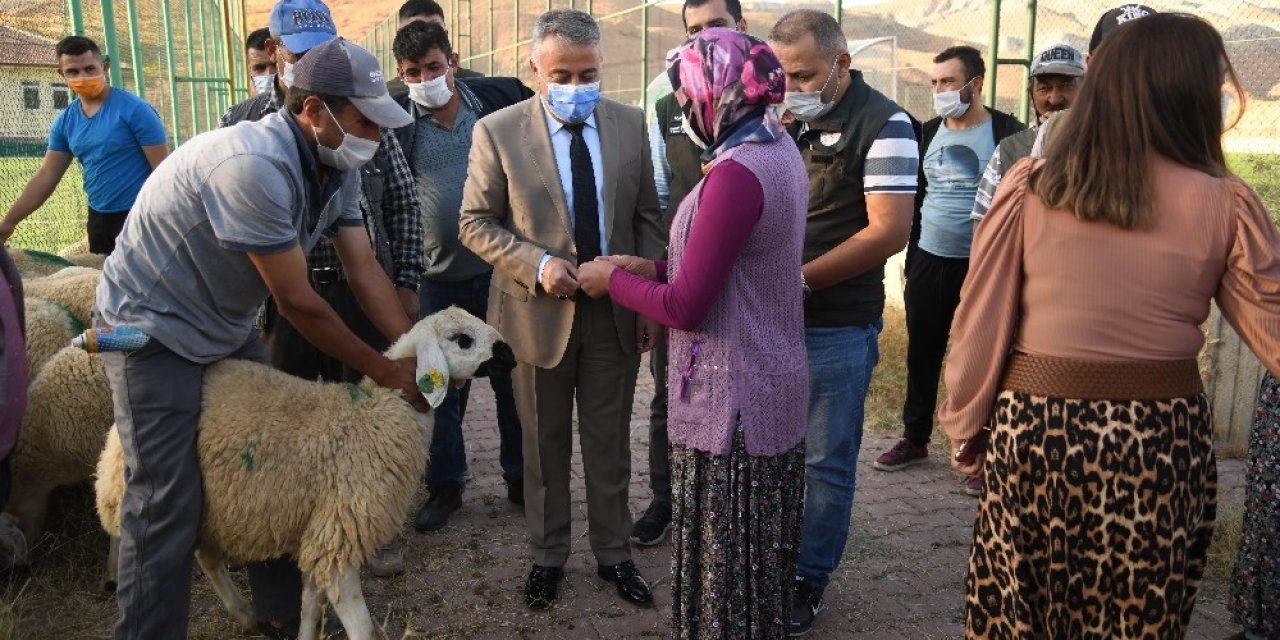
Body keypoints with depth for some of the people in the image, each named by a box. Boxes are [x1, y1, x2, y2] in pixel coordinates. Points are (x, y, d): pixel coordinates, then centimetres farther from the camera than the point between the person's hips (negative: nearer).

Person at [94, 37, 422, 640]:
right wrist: (385, 372, -17)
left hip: (226, 328, 8)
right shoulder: (254, 166, -33)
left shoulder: (337, 168, -6)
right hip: (154, 329, -8)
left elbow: (365, 271, -5)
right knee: (168, 504, -7)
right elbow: (297, 303, -27)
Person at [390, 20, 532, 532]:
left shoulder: (501, 99, -3)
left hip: (502, 271, 0)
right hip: (436, 279, 0)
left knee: (513, 379, 12)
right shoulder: (395, 119, -5)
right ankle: (444, 485, 27)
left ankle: (521, 478, 28)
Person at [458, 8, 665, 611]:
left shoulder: (630, 124, -1)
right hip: (539, 312, -1)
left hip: (617, 312, 2)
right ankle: (548, 555, 33)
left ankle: (613, 554, 31)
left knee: (609, 443, 13)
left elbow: (648, 217, 5)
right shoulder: (497, 131, -8)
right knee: (545, 444, 14)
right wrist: (536, 264, -20)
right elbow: (476, 223, -5)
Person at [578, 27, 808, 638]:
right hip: (770, 388, 10)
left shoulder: (735, 173, -24)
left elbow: (686, 307, -22)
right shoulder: (778, 148, 6)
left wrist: (612, 278, -6)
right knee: (755, 555, 24)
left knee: (722, 561, 8)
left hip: (731, 401, -9)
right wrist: (652, 268, 8)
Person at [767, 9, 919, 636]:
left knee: (825, 463, 7)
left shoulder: (885, 126, -10)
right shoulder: (782, 116, 9)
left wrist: (798, 279, -17)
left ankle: (809, 579, 24)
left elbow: (889, 231, -17)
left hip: (836, 326, -6)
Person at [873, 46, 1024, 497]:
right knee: (921, 355, 12)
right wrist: (911, 259, 12)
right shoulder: (929, 132, 8)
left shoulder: (1006, 133, -8)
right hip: (928, 262, 5)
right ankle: (914, 439, 26)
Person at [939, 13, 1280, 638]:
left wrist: (967, 426, 8)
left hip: (1034, 427, 0)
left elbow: (980, 322, -3)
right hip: (1161, 438, 0)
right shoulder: (1224, 205, -5)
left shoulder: (1028, 185, -4)